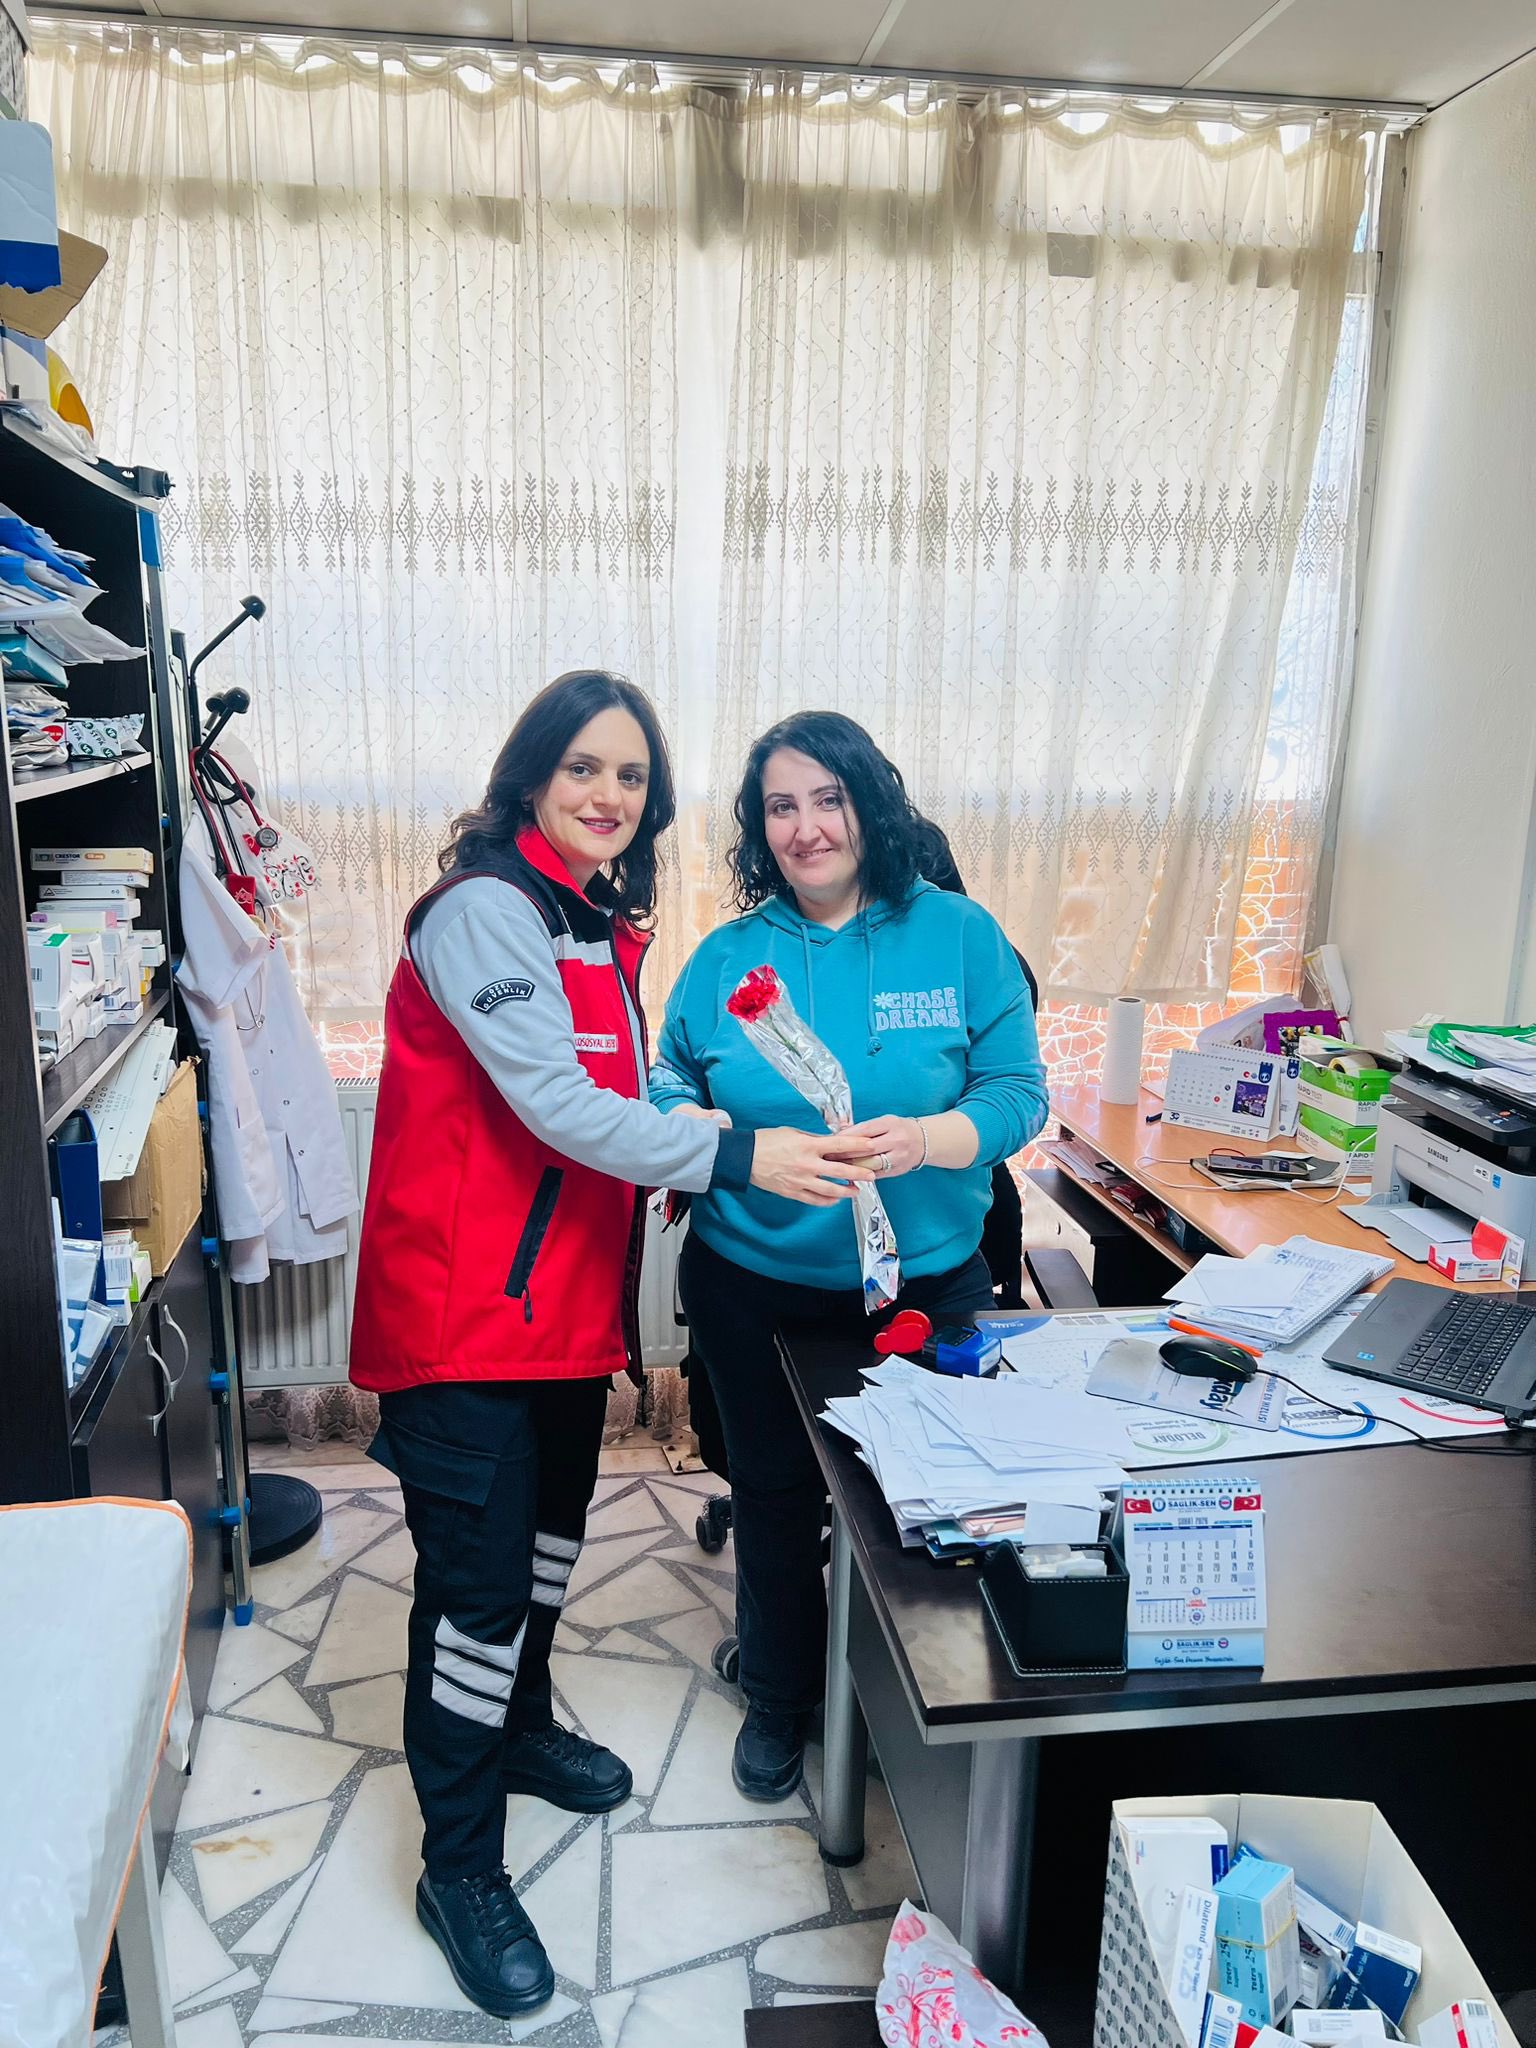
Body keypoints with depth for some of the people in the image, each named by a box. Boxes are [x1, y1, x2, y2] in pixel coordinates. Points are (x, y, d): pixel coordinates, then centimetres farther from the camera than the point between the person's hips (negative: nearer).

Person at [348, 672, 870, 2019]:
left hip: (568, 1290, 9)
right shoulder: (482, 910, -17)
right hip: (465, 1300, -9)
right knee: (479, 1578, 1)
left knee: (550, 1535, 24)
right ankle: (460, 1868, 20)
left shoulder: (607, 926, 11)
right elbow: (554, 1102, -25)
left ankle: (518, 1727, 48)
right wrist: (731, 1155, -28)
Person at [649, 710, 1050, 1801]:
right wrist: (697, 1129, -17)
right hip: (752, 1284, 2)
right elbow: (670, 1086, 6)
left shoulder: (959, 935, -6)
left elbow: (1017, 1091, -8)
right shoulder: (726, 955, 0)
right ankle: (779, 1702, 43)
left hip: (923, 1283, -1)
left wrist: (924, 1140, -27)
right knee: (773, 1494, 17)